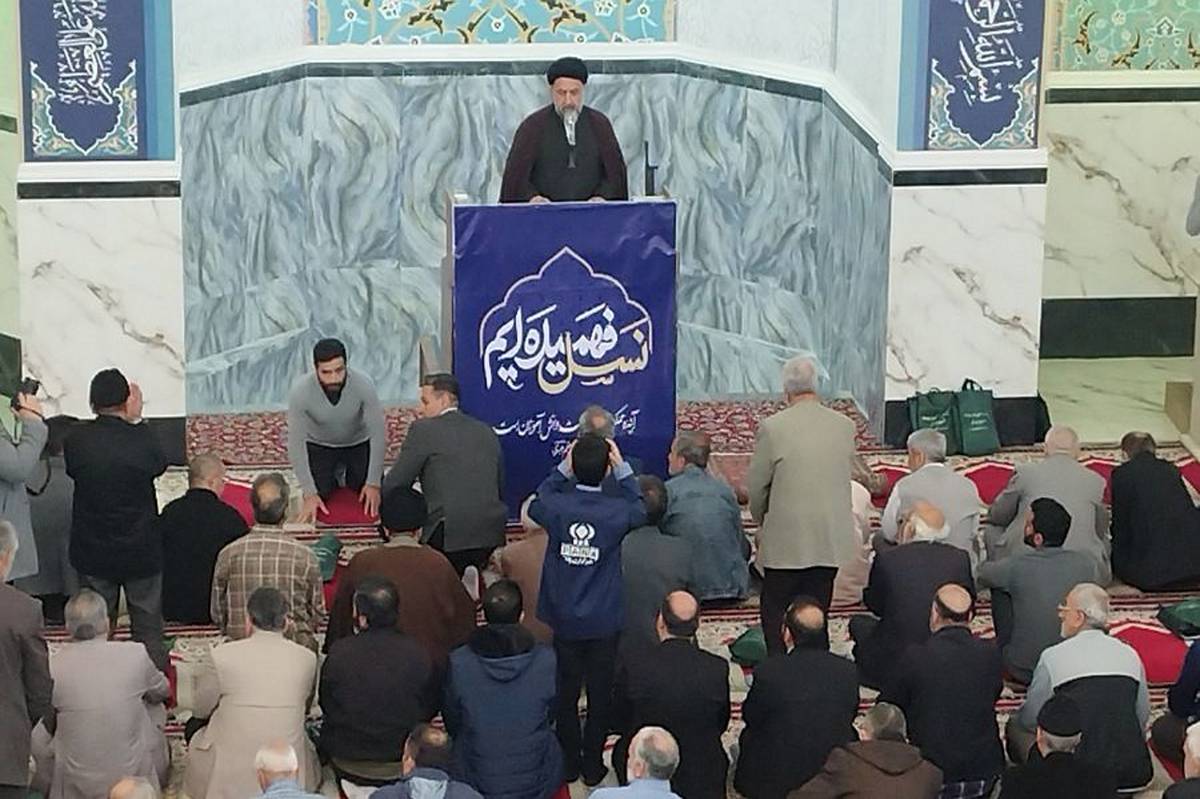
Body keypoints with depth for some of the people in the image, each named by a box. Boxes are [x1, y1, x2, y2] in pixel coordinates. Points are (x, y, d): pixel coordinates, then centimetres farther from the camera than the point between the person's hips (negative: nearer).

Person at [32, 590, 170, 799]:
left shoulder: (54, 666, -14)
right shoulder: (135, 654, -14)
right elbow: (162, 692, 8)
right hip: (134, 775, 0)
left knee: (39, 735, 24)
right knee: (155, 710, 25)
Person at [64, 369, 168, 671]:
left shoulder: (76, 440, -12)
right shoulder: (142, 439, -18)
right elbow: (159, 465, 1)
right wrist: (136, 420, 2)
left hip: (92, 553, 2)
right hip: (142, 553, -2)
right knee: (148, 627, 11)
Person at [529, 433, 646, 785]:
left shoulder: (557, 506, -16)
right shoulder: (617, 512, -18)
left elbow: (535, 505, 9)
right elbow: (640, 510, 6)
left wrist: (562, 470, 5)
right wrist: (622, 469, 1)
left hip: (564, 620, 1)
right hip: (604, 622, -1)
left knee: (565, 693, 16)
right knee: (600, 693, 13)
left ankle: (569, 763, 25)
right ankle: (593, 766, 22)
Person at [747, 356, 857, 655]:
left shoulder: (772, 427, -12)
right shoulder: (845, 426, -1)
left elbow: (755, 485, -3)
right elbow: (844, 476, 8)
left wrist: (762, 520, 15)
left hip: (786, 539, -4)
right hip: (831, 540, 4)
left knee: (773, 612, 9)